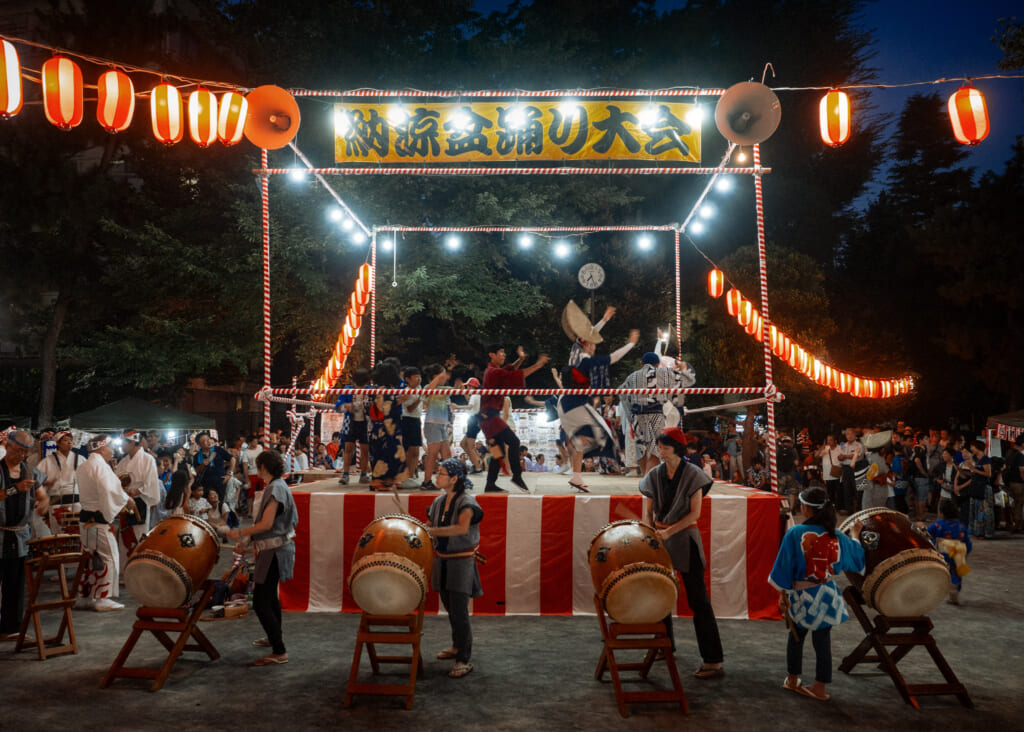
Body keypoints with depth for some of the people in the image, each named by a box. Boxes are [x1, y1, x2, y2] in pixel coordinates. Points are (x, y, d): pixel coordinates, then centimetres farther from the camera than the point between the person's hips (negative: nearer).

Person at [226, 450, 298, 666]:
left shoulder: (275, 488, -19)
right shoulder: (278, 485, 12)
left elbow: (266, 524, -24)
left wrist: (240, 533, -15)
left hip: (275, 550, -11)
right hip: (275, 548, 11)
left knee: (260, 602, -11)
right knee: (269, 595, 26)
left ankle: (279, 652, -10)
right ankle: (275, 636, 44)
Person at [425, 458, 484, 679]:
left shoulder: (466, 501, -16)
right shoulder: (439, 501, 7)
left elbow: (462, 528, -33)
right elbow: (429, 525, 18)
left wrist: (432, 531, -35)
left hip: (462, 561, -7)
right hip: (443, 560, 7)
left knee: (459, 611, -8)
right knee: (449, 608, 18)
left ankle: (464, 660, 0)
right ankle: (457, 646, 38)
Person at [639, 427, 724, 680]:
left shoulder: (692, 474, -7)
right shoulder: (654, 475, 5)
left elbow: (695, 512, -11)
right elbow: (649, 512, 8)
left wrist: (669, 531, -18)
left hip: (685, 539, -5)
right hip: (660, 539, 5)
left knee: (697, 599, -6)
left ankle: (713, 660, -5)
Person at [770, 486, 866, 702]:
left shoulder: (795, 533, -15)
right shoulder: (836, 536, -4)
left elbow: (784, 567, -11)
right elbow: (856, 557, 14)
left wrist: (783, 594, 0)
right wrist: (855, 535, 32)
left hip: (801, 595, -2)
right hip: (826, 596, 2)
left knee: (796, 636, 17)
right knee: (822, 640, 9)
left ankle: (792, 679, 30)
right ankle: (820, 687, 15)